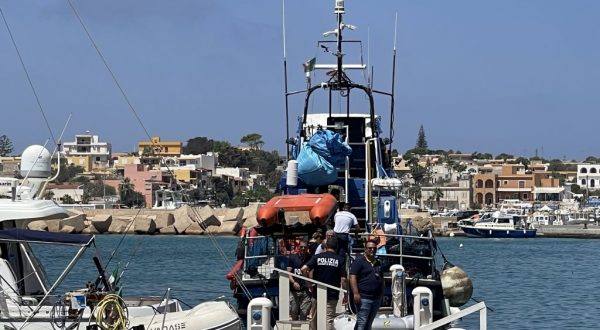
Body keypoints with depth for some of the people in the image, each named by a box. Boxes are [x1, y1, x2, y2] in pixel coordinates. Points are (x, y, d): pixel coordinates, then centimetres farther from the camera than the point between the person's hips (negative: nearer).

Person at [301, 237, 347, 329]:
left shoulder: (317, 257, 0)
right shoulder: (340, 260, -3)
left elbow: (304, 269, -13)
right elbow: (343, 280, -7)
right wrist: (345, 294, 3)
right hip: (332, 295, -1)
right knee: (329, 320, -1)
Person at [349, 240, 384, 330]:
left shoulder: (377, 263, 19)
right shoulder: (359, 261, -5)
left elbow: (381, 280, 26)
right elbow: (352, 277, -13)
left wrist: (381, 294, 19)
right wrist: (355, 293, -20)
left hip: (376, 298, 8)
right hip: (364, 298, -8)